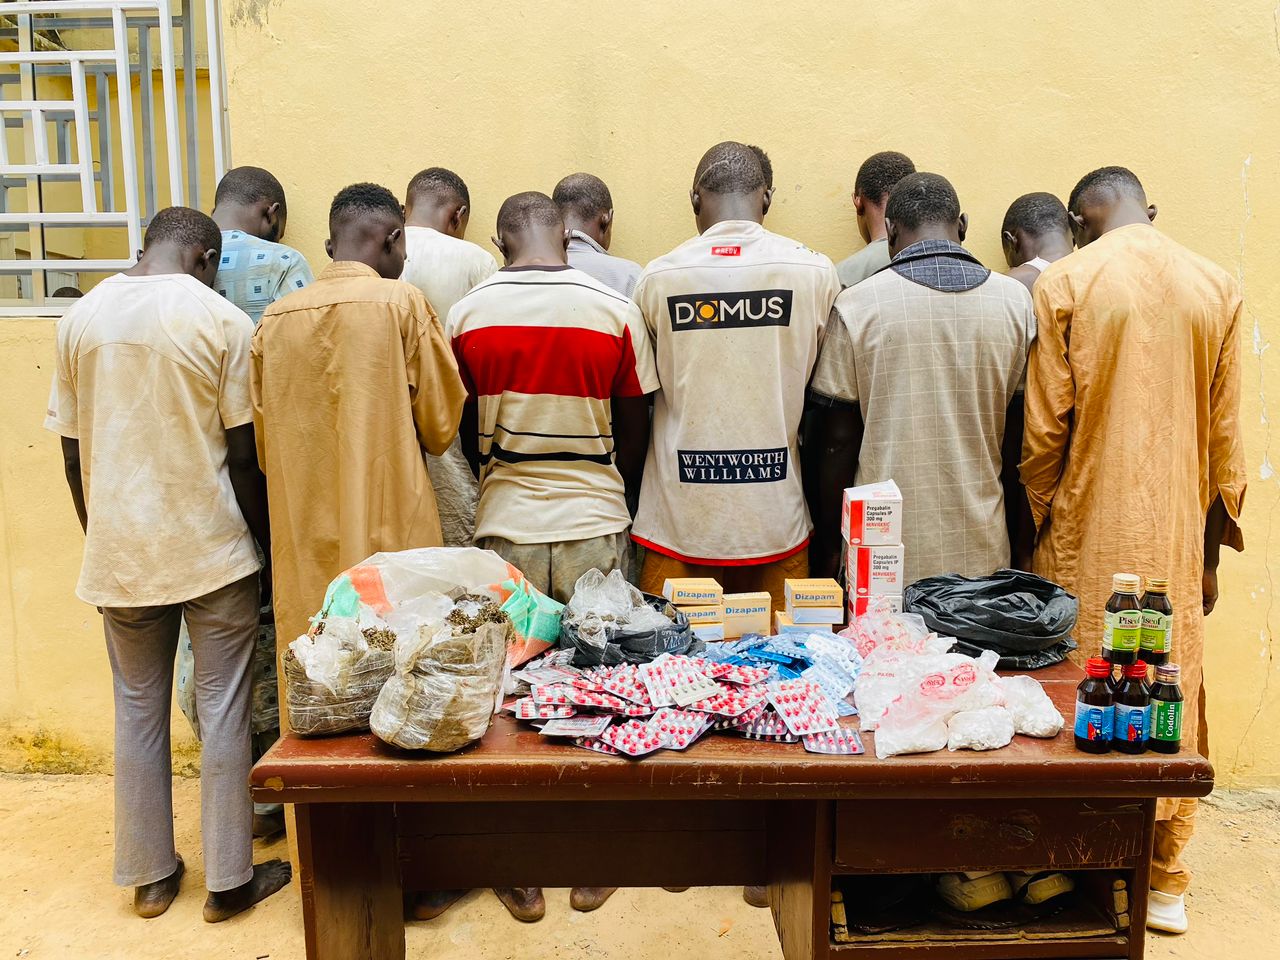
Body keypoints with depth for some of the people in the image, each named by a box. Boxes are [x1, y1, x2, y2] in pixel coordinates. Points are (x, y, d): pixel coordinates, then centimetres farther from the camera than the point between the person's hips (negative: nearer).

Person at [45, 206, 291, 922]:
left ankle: (151, 875, 27)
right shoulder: (222, 320, -9)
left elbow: (74, 453, 7)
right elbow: (245, 455, -10)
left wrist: (102, 538, 18)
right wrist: (269, 542, 2)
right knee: (224, 712, 7)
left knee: (138, 710, 15)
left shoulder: (80, 318, 4)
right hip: (211, 548, -4)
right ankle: (230, 878, 17)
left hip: (120, 551, 4)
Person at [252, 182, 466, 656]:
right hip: (388, 535, -4)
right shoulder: (402, 302, -8)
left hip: (303, 548, 4)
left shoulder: (274, 319, 5)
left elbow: (263, 445, 11)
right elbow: (440, 427, -2)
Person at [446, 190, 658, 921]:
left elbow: (464, 430, 6)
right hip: (594, 526, 0)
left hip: (506, 526, 1)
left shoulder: (468, 314, -2)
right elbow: (635, 431, 1)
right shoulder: (616, 311, -5)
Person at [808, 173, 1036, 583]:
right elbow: (1018, 440, 5)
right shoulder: (1016, 300, 0)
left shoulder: (857, 305, -7)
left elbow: (838, 442, -4)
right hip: (982, 553, 3)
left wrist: (830, 548, 7)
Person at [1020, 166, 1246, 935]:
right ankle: (1166, 883, 25)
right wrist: (1213, 548, 13)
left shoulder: (1064, 285, -6)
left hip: (1089, 532, -3)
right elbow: (1225, 437, 5)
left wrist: (1038, 525, 5)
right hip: (1177, 532, 3)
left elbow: (1043, 430, -8)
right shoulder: (1218, 287, 3)